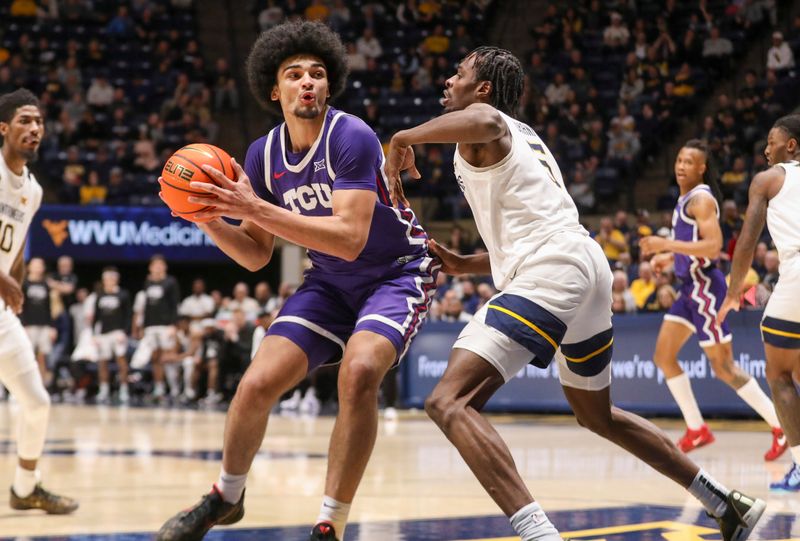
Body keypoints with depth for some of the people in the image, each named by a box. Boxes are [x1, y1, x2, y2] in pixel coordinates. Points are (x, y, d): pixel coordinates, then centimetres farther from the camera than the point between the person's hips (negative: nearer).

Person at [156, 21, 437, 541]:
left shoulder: (352, 137, -24)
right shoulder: (263, 155, -5)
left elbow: (351, 238, -34)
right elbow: (256, 255, 3)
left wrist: (256, 209, -36)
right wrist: (210, 219, -16)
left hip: (397, 273, -5)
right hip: (332, 283, 6)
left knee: (359, 372, -32)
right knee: (257, 384, -6)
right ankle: (226, 498, 23)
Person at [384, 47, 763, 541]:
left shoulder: (485, 126, 3)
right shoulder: (524, 139, 31)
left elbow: (484, 121, -26)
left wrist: (403, 139, -14)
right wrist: (465, 265, 28)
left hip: (550, 274, -10)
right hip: (587, 267, 10)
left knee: (450, 402, -18)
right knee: (597, 414, 30)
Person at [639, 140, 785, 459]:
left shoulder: (701, 199, -15)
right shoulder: (685, 199, 14)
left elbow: (713, 246, -26)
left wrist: (667, 244, -26)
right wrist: (669, 257, 14)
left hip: (704, 286, -10)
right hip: (690, 287, 10)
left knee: (724, 367, -6)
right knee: (663, 357, 9)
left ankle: (782, 428, 0)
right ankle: (697, 430, 15)